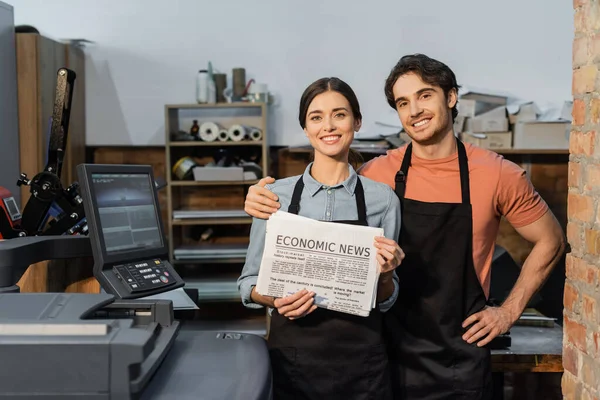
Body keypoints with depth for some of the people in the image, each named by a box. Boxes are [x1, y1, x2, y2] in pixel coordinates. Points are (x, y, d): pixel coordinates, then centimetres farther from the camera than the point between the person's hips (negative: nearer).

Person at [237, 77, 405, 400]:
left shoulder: (382, 198, -2)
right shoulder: (277, 194, -3)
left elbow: (385, 301, 5)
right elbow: (250, 282, 4)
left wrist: (385, 275, -16)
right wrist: (276, 300, -15)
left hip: (360, 360, 0)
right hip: (291, 356, 0)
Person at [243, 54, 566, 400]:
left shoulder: (497, 174, -7)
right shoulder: (378, 174, -6)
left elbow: (551, 241, 5)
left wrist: (509, 311, 0)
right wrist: (267, 205, -16)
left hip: (462, 355, 0)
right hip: (392, 350, 1)